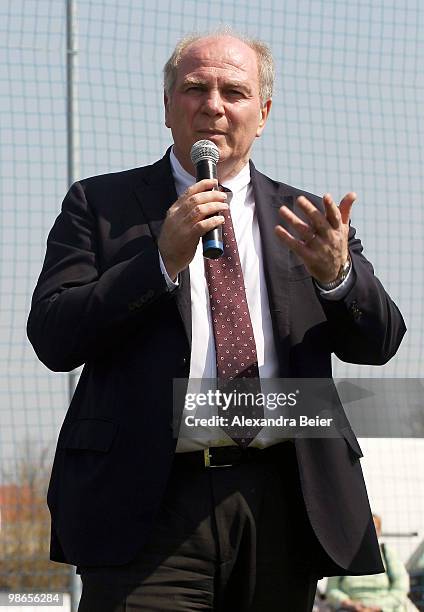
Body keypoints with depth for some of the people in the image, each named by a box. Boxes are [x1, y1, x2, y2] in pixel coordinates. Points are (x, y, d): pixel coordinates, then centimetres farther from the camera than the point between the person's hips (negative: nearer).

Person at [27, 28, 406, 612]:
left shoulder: (304, 219, 15)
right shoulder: (100, 205, 8)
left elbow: (378, 343, 7)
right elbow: (53, 338, -3)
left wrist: (338, 273, -14)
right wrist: (163, 259, -14)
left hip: (282, 505, 3)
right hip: (152, 507, -3)